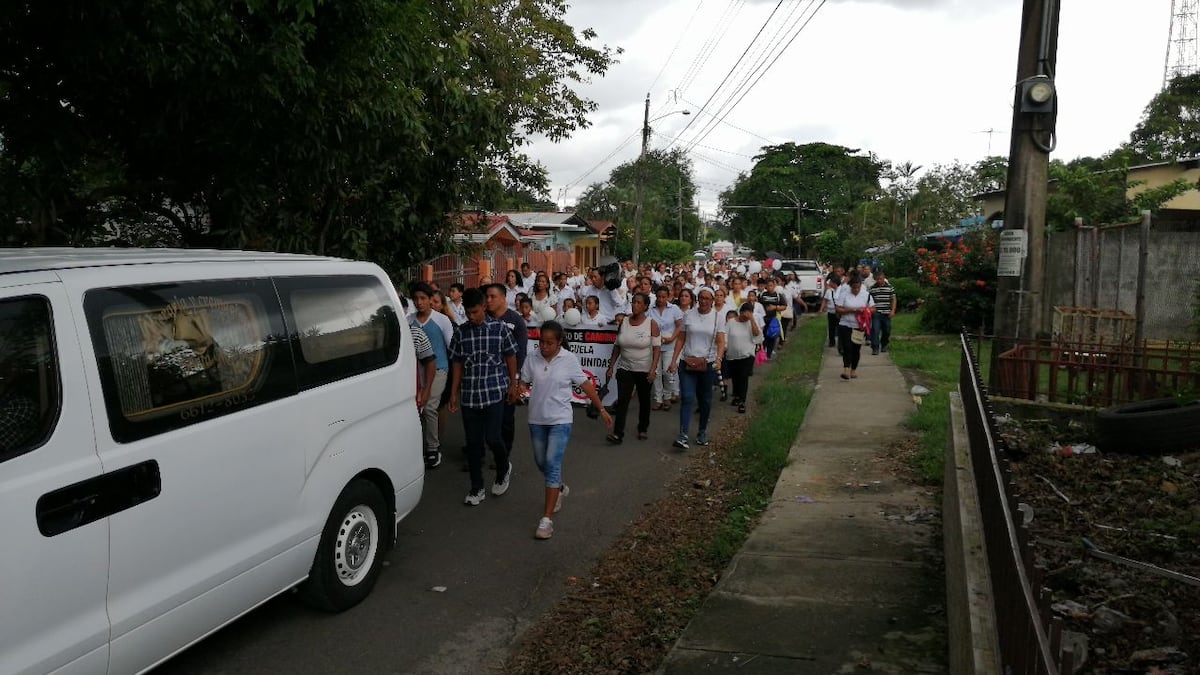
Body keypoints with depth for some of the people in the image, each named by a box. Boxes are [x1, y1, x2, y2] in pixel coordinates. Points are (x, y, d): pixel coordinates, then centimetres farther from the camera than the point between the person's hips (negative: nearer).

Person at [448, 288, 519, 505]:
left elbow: (510, 356, 6)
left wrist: (513, 384, 6)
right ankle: (476, 488, 18)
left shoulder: (500, 328, -2)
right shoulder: (461, 332, 4)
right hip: (469, 394, 3)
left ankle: (504, 469, 26)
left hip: (494, 391, -3)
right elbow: (457, 363, 8)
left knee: (492, 437, -6)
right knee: (473, 442, 6)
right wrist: (454, 393, 7)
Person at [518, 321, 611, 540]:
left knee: (552, 465, -12)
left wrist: (602, 409, 1)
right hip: (537, 419, 4)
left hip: (560, 420, -4)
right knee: (541, 463, 17)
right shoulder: (532, 359, -3)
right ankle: (559, 489, 49)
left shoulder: (569, 360, -9)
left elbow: (586, 386, -2)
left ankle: (547, 519, -12)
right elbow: (524, 384, 1)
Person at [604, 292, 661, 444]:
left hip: (645, 370, -2)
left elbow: (657, 348, -11)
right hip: (625, 368, 2)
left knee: (644, 400, 13)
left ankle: (643, 429, 30)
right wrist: (611, 366, 4)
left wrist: (653, 370, -20)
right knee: (622, 400, -8)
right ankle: (618, 433, -11)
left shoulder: (651, 324, -9)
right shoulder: (624, 322, 1)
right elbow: (617, 346, 7)